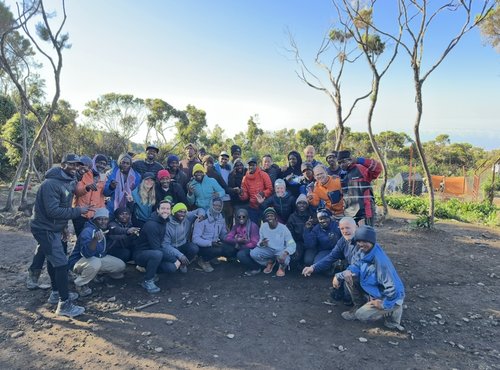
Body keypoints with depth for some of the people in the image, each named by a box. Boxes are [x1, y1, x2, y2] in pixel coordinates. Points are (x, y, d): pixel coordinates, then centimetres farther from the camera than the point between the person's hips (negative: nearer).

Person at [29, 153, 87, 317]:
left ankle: (57, 293, 39)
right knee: (61, 262, -9)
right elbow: (53, 211, -31)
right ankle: (64, 304, -2)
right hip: (45, 228, -10)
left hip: (53, 228, 10)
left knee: (53, 259, 22)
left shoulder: (69, 182, 5)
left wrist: (64, 228, 12)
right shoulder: (51, 184, -24)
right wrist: (78, 211, -27)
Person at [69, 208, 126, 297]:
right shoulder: (88, 231, -27)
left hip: (98, 258, 8)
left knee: (121, 265, -1)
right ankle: (80, 284, -13)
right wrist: (95, 239, -56)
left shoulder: (106, 229, -3)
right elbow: (87, 253, -40)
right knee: (95, 262, -40)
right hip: (79, 261, -7)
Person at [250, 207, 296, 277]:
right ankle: (269, 262, 10)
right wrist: (261, 244, -29)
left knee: (283, 259, -37)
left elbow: (292, 244, -21)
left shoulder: (283, 228, -17)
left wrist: (285, 253, -42)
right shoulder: (263, 226, -7)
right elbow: (260, 242, -2)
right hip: (268, 250, 4)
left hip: (281, 251, -3)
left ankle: (282, 267, 5)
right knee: (253, 253, -21)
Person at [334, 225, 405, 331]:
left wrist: (384, 304, -19)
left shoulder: (379, 260, -34)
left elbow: (392, 286, -33)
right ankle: (359, 306, 11)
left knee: (361, 315, -10)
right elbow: (358, 265, 6)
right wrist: (344, 273, -14)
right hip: (374, 290, 8)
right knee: (349, 276, -5)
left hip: (391, 296, -8)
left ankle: (392, 310, 5)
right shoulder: (365, 251, -8)